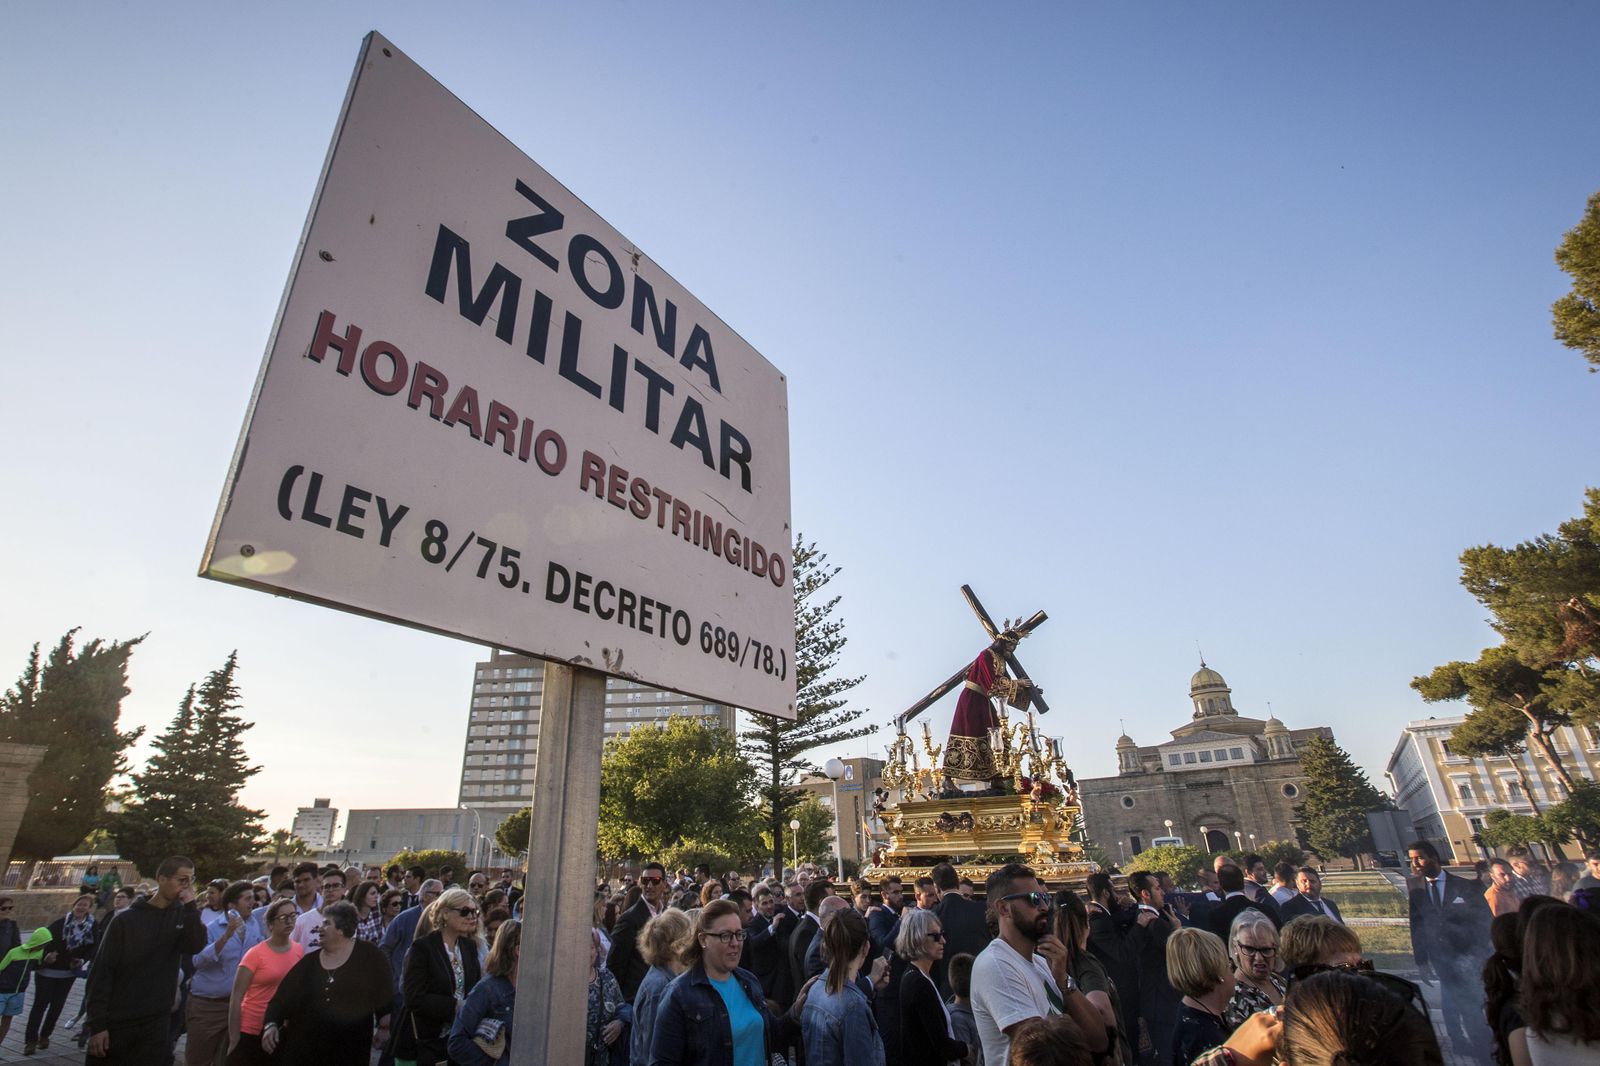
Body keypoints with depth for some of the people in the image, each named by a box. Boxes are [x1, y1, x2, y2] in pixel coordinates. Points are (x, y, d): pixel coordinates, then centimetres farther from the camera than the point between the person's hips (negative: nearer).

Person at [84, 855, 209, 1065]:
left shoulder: (182, 915, 1)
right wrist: (97, 1024, -9)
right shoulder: (127, 919, -6)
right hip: (115, 1023, -1)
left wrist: (190, 905, -21)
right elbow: (101, 972, -5)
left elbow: (195, 945, -15)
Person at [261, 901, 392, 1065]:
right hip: (305, 1047, 4)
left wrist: (384, 1026, -6)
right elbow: (283, 995, 3)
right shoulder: (310, 961, 7)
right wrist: (271, 1024, -13)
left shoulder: (368, 955, -4)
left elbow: (383, 993, -2)